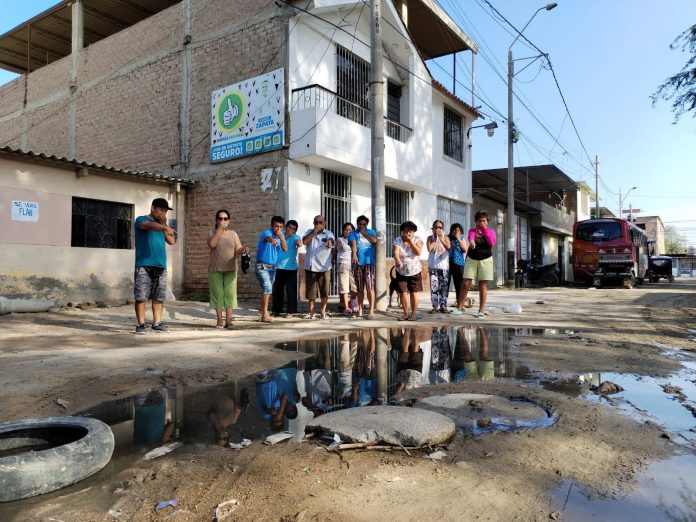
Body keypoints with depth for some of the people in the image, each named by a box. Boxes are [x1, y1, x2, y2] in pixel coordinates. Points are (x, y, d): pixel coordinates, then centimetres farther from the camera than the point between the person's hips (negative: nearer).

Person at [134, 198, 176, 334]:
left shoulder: (161, 225, 19)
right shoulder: (141, 220, 2)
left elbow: (172, 241, 9)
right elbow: (149, 226, -22)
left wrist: (164, 225, 1)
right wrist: (165, 227, -40)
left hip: (161, 266, 6)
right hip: (144, 265, -5)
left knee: (159, 297, 5)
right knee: (141, 296, -5)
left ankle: (157, 323, 12)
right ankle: (141, 324, 2)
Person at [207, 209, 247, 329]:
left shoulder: (233, 234, 9)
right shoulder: (212, 232, 5)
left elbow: (238, 249, 1)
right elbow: (212, 244, -16)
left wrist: (243, 250, -22)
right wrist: (219, 229, -13)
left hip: (230, 269, 1)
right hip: (215, 269, -1)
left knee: (230, 294, -3)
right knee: (217, 294, 0)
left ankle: (228, 320, 2)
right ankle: (220, 320, 7)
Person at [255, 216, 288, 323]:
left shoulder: (281, 236, 6)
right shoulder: (266, 233, -17)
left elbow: (285, 249, -4)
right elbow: (268, 238, -42)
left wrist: (281, 237, -18)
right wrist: (272, 240, -65)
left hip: (272, 267, 8)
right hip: (262, 266, -8)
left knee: (268, 289, 18)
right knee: (267, 287, -19)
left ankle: (262, 310, 36)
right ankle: (265, 315, -19)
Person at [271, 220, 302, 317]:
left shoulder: (295, 237, -4)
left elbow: (299, 242, -23)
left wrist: (299, 243, -44)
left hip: (291, 268, -3)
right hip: (279, 268, 3)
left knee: (291, 291, -2)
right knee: (277, 290, 11)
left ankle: (291, 311, 8)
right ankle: (277, 310, 23)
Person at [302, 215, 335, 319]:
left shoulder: (328, 233, 1)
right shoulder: (310, 232, 10)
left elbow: (331, 239, -23)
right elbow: (304, 242, -8)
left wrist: (329, 241, -48)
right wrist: (314, 231, -13)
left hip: (324, 267, -1)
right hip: (310, 266, 2)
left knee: (324, 291, 4)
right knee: (311, 291, 6)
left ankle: (323, 312, 16)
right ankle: (311, 312, 16)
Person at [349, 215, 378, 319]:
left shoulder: (371, 232, 13)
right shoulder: (353, 234, 7)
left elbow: (374, 241, -7)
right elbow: (353, 244, -12)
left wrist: (364, 233, -2)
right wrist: (354, 255, -30)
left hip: (369, 262, -1)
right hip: (357, 263, 1)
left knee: (370, 286, -10)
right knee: (359, 288, 8)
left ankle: (371, 311, -11)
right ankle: (360, 309, 17)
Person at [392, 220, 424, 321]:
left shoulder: (417, 240, -5)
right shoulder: (397, 241, -9)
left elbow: (418, 252, -20)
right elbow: (395, 253, -25)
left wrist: (410, 241, -22)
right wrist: (398, 260, -46)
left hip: (415, 271, 0)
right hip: (401, 272, 0)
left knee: (414, 293, 3)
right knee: (403, 293, 2)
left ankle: (413, 314, 13)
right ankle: (406, 313, 17)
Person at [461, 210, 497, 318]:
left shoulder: (491, 231, 5)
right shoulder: (472, 231, 3)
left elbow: (492, 243, -13)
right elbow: (470, 237, -22)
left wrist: (485, 230, -12)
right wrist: (471, 241, -46)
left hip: (485, 260, 0)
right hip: (471, 260, 0)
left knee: (483, 286, 0)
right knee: (466, 284, -3)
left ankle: (481, 310, 5)